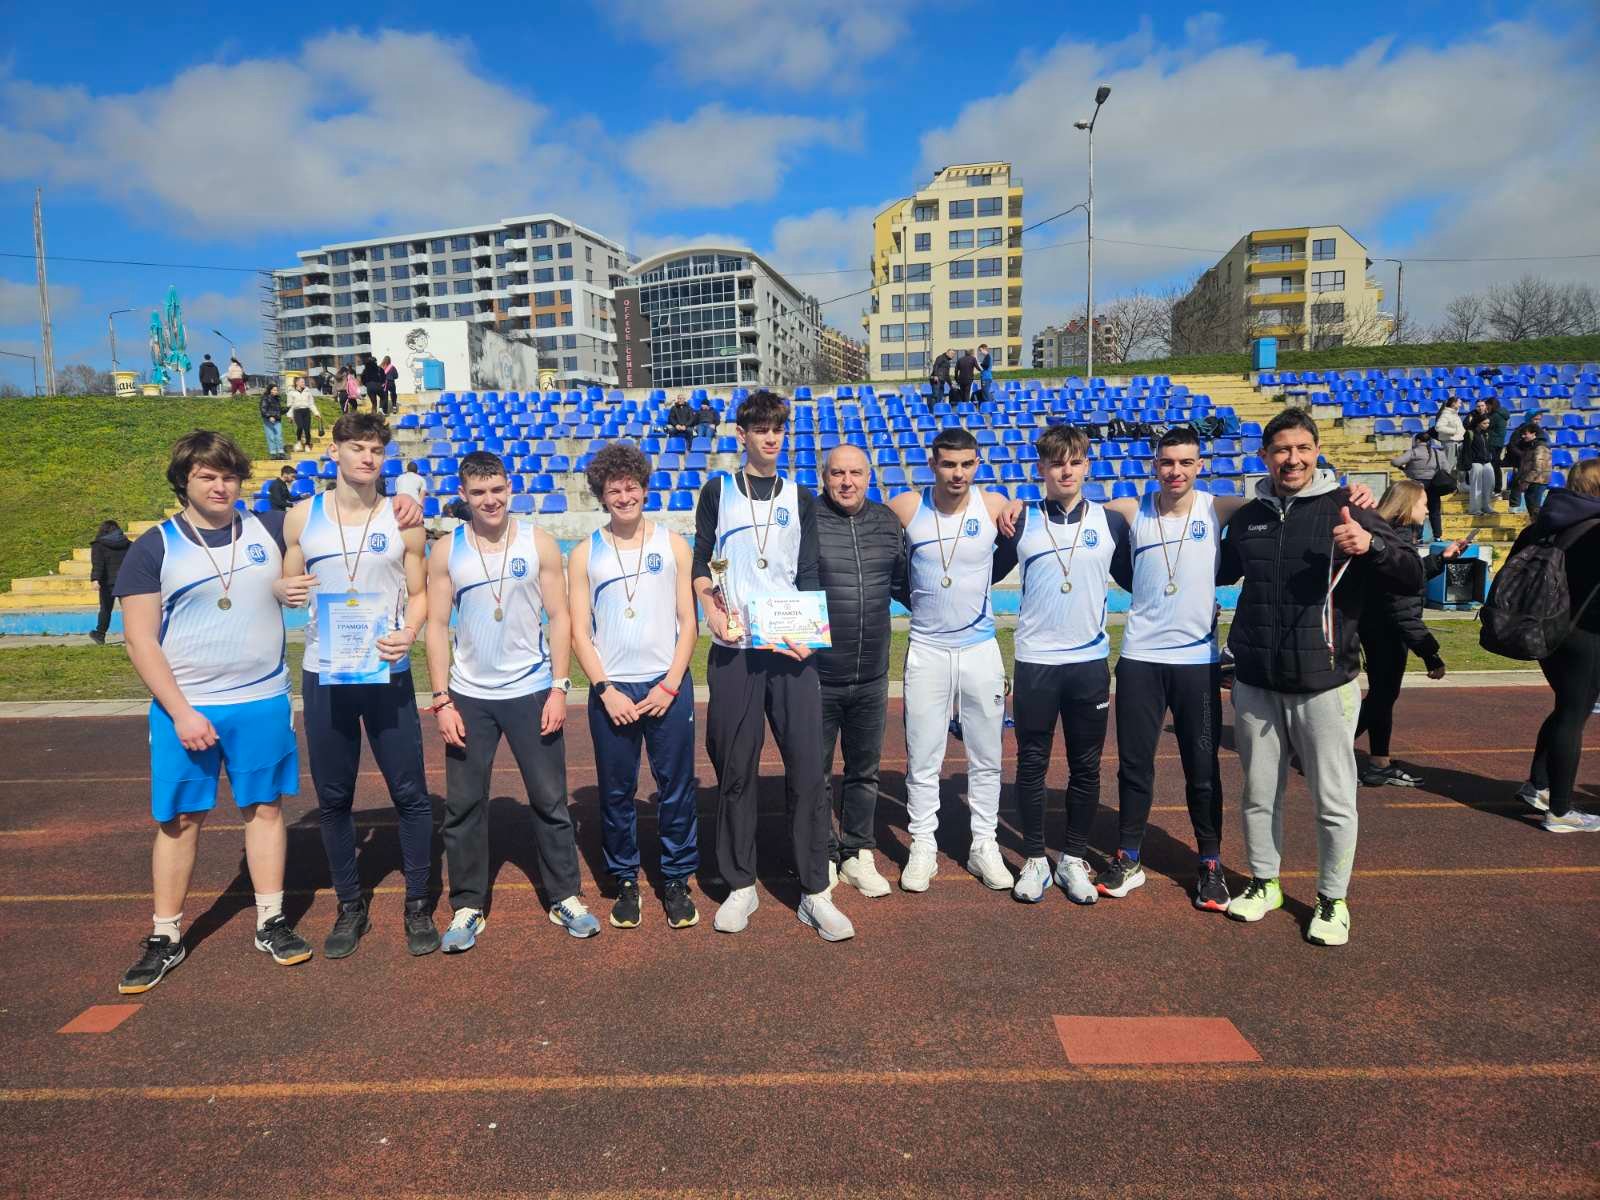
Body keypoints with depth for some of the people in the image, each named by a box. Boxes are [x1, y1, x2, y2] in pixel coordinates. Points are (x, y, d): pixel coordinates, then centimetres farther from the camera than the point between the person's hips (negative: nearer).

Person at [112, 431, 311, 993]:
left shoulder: (269, 528, 3)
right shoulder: (155, 547, -3)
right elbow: (140, 640, -6)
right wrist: (181, 711, -12)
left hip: (264, 702, 2)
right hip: (184, 707, -1)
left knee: (264, 807, 9)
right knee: (180, 819, 7)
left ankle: (272, 923, 21)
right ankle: (165, 937, 22)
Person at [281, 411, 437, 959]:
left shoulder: (401, 519, 2)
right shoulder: (302, 517, 5)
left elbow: (419, 592, 4)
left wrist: (409, 632, -15)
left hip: (387, 673, -1)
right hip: (323, 674, 2)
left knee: (409, 792, 1)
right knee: (333, 797, 9)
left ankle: (418, 904, 16)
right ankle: (350, 906, 25)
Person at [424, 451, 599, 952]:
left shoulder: (539, 543, -2)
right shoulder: (446, 552, 0)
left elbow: (558, 617, -2)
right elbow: (437, 626, 1)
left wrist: (559, 688, -8)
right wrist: (442, 699, -5)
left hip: (532, 692, -1)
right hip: (469, 697, 1)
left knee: (550, 800, 6)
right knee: (463, 806, 7)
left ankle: (565, 898, 19)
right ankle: (467, 906, 22)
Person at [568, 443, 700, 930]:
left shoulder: (673, 545, 5)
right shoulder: (585, 553, 6)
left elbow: (689, 622, 3)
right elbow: (579, 632, 3)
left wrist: (670, 685, -7)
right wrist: (606, 689, -8)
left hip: (668, 686, 0)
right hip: (610, 690, 1)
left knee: (677, 789, 4)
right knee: (616, 793, 8)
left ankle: (677, 881, 20)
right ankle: (625, 882, 24)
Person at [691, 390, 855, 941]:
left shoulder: (800, 497, 15)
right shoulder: (719, 490, 11)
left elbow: (808, 575, 10)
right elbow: (699, 560, 9)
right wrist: (709, 604, -10)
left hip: (791, 648, 1)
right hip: (733, 649, -1)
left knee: (807, 768, -3)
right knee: (736, 771, 4)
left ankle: (816, 892, 6)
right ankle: (741, 885, 18)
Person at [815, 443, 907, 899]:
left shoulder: (887, 521, 5)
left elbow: (902, 584, 17)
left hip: (871, 677, 4)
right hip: (817, 676, -4)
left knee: (864, 771, 16)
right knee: (815, 772, 10)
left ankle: (857, 855, 33)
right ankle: (822, 857, 28)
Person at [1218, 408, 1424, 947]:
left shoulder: (1344, 509, -5)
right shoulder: (1247, 517, 7)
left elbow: (1412, 578, -10)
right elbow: (1220, 572, 25)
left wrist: (1372, 545, -28)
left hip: (1324, 685, -3)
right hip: (1255, 684, 4)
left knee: (1334, 800, 6)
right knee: (1259, 794, 14)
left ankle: (1333, 901, 24)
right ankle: (1263, 883, 32)